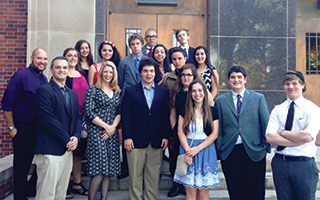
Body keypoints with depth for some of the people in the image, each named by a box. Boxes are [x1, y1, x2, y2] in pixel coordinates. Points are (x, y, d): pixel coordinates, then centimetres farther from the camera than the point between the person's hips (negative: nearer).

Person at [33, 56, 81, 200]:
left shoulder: (73, 94, 19)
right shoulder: (44, 91, -6)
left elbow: (78, 118, 17)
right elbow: (48, 119, -14)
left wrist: (76, 137, -2)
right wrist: (67, 140, -12)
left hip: (67, 149, 7)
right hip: (50, 150, -7)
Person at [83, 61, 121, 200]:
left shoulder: (117, 92, 14)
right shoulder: (93, 89, -1)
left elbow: (119, 112, 10)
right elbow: (88, 112, -9)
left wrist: (113, 126, -7)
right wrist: (106, 126, -10)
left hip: (112, 133, 5)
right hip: (97, 131, -5)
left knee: (108, 169, 5)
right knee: (98, 170, -9)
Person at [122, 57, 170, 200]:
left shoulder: (164, 92, 9)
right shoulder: (131, 91, 4)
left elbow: (166, 116, 8)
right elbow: (126, 116, 1)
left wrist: (165, 136, 1)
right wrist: (127, 137, -6)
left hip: (156, 141, 2)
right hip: (136, 140, -1)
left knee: (154, 176, 8)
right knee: (135, 176, 6)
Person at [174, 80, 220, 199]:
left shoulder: (212, 111, 4)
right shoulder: (185, 111, 5)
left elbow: (214, 134, -2)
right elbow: (180, 132, 0)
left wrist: (197, 149, -11)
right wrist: (188, 151, -13)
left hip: (206, 151, 0)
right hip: (188, 149, 0)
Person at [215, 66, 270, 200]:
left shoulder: (259, 98, 6)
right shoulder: (220, 101, 7)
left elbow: (266, 124, 5)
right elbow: (218, 128, 7)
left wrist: (266, 147, 1)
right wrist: (219, 149, 4)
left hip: (254, 152, 0)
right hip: (229, 153, 1)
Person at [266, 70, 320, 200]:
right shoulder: (278, 110, 5)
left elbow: (308, 137, -18)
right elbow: (269, 137, -8)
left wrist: (282, 132, -8)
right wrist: (299, 138, -15)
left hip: (304, 164, -2)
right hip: (280, 163, 3)